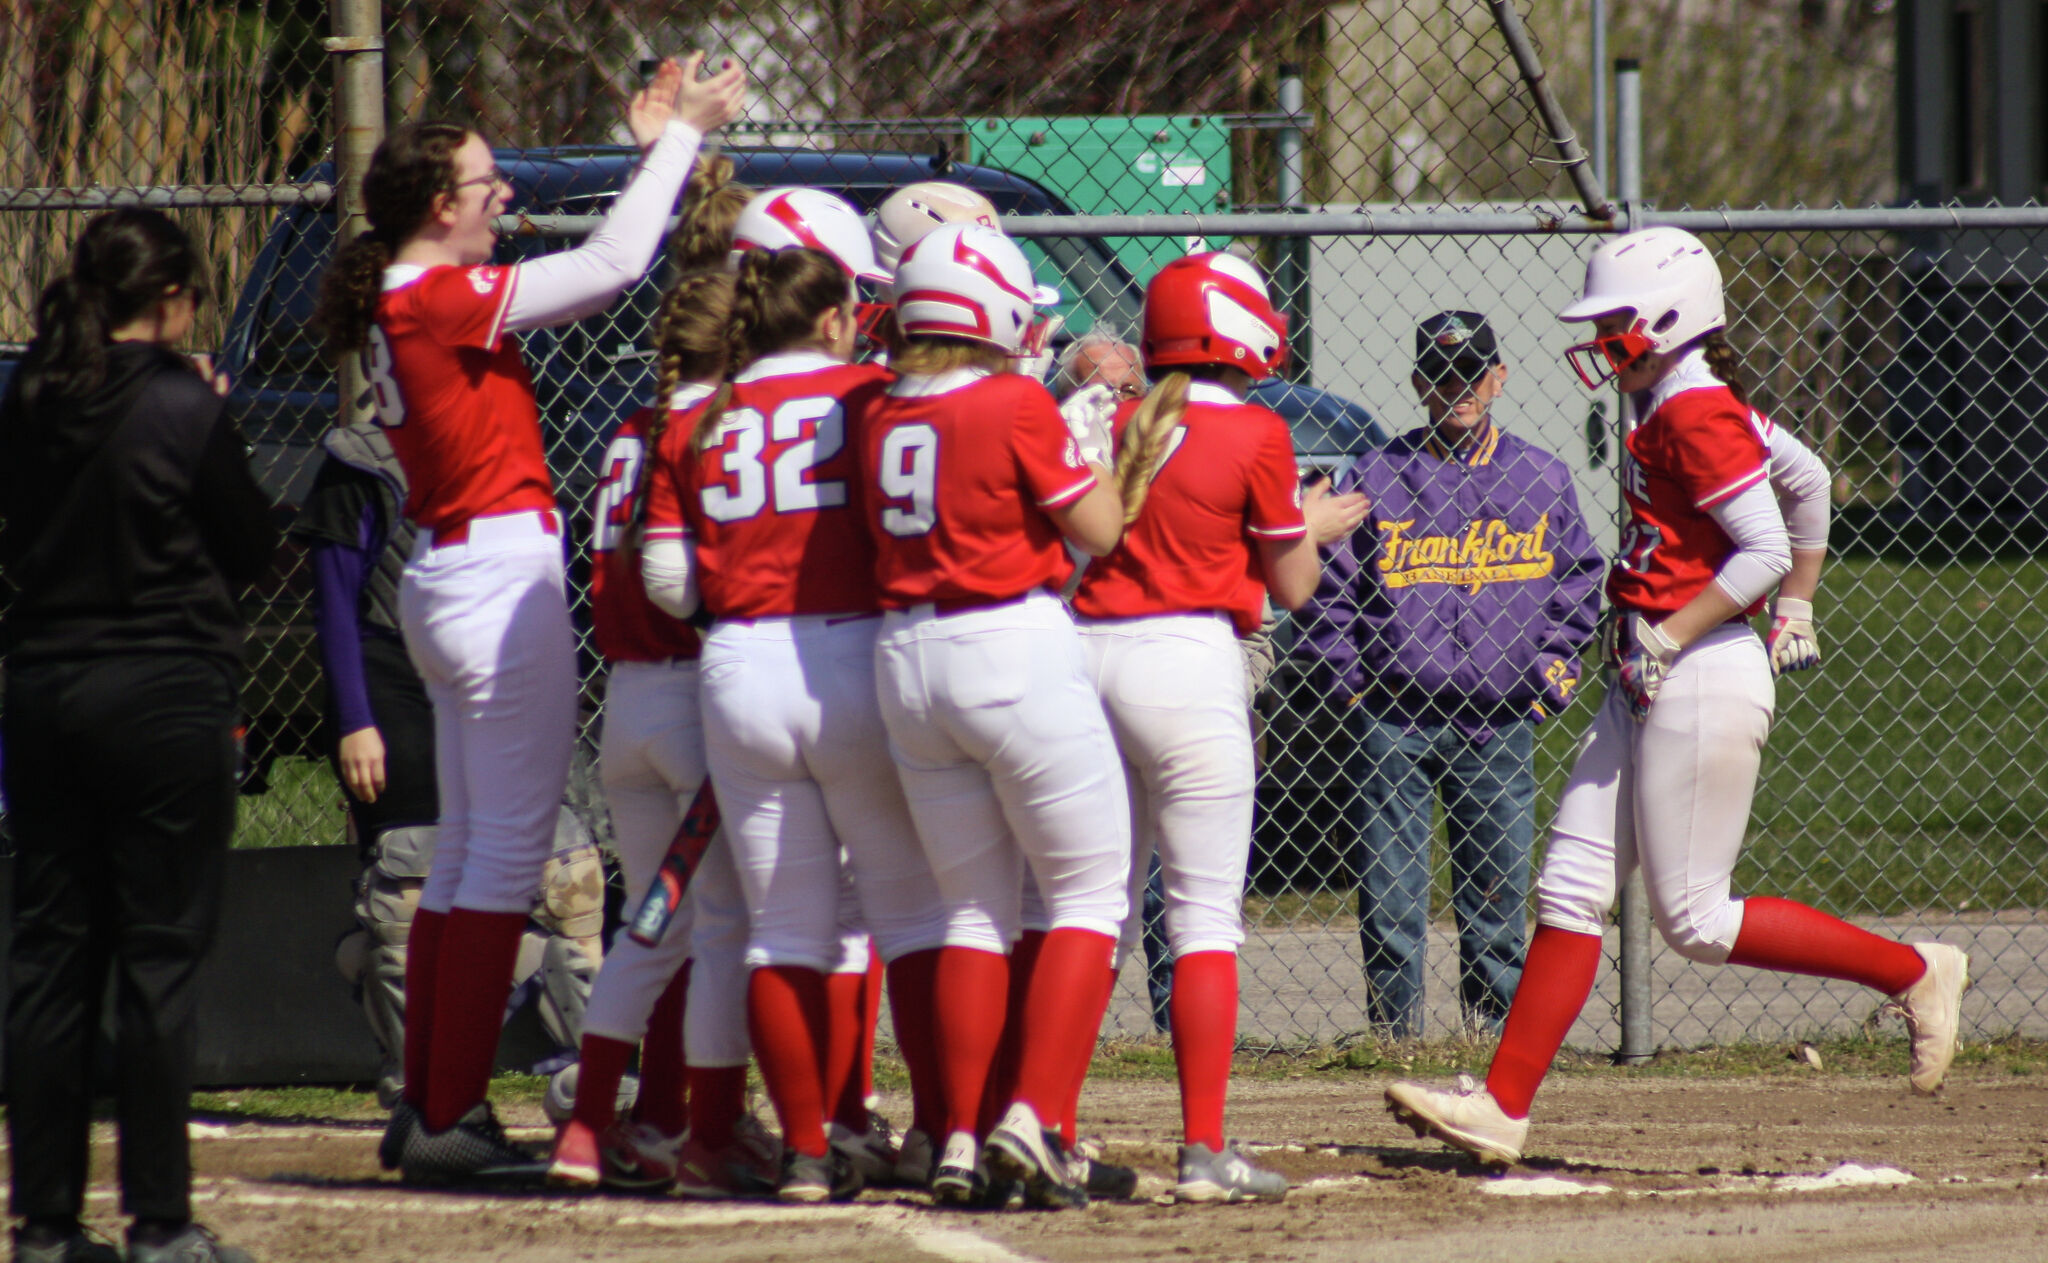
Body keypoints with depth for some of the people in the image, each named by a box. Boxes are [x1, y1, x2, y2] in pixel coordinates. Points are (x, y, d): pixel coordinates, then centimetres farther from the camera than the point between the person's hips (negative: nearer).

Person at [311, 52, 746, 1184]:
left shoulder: (399, 304, 11)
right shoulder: (442, 300, -16)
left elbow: (580, 272, 17)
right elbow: (610, 266, -18)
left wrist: (654, 147, 18)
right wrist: (679, 138, -9)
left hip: (447, 576, 10)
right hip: (502, 576, -10)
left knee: (467, 849, 15)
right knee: (506, 853, -6)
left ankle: (428, 1110, 17)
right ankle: (448, 1118, -6)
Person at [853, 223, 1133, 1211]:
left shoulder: (876, 413, 5)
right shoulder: (1017, 406, -11)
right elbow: (1099, 530, -5)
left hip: (904, 655, 6)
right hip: (1015, 650, -6)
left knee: (973, 908, 14)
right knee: (1089, 894, 3)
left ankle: (960, 1139, 8)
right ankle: (1034, 1116, -11)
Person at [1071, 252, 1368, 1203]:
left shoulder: (1122, 427, 11)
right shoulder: (1256, 435, -4)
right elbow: (1290, 588, 3)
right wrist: (1313, 528, 24)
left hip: (1089, 653, 5)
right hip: (1185, 664, -5)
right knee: (1205, 912, -2)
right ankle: (1204, 1151, -8)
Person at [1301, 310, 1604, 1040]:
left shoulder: (1542, 479, 7)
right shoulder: (1375, 477, 1)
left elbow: (1579, 577, 17)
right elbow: (1331, 590, 6)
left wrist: (1553, 664, 7)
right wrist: (1350, 685, 1)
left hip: (1500, 725, 1)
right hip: (1393, 723, -1)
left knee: (1498, 896, 4)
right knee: (1390, 899, -1)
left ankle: (1494, 1028, 14)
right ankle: (1393, 1032, 7)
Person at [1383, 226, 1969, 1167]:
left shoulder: (1695, 417, -16)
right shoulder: (1684, 404, 12)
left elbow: (1765, 548, -22)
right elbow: (1806, 478, 21)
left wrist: (1667, 642, -20)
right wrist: (1796, 607, 23)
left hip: (1702, 677, -10)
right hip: (1653, 682, 10)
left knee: (1696, 922, -4)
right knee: (1571, 886, 5)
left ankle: (1912, 975, 6)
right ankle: (1502, 1107, 4)